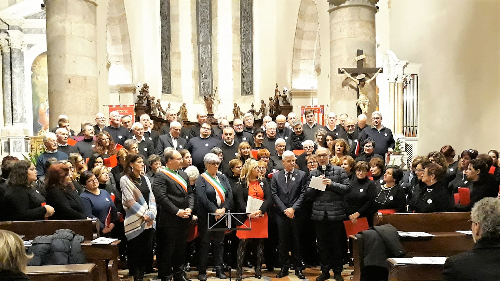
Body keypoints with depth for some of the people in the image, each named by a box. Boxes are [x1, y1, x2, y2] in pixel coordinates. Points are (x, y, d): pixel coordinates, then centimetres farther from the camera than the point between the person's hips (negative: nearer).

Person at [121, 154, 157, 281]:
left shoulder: (145, 179, 13)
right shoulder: (125, 180, -5)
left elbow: (151, 198, 8)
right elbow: (130, 201, -11)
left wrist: (151, 214, -6)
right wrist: (144, 215, -11)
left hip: (149, 221, 5)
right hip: (135, 221, -5)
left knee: (146, 250, 6)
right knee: (135, 251, 1)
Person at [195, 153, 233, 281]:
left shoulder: (223, 178, 11)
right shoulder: (201, 179, -3)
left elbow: (230, 195, 2)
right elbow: (202, 197, -14)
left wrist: (224, 209, -12)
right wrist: (215, 210, -18)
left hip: (221, 216, 4)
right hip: (206, 216, -4)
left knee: (219, 243, 9)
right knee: (205, 243, 3)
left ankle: (219, 270, 18)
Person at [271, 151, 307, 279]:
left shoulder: (302, 175, 3)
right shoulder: (276, 176, 7)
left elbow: (303, 194, -3)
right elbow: (274, 194, 1)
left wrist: (293, 208, -12)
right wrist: (284, 210, -8)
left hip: (296, 213, -1)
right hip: (281, 214, 1)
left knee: (297, 241, 7)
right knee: (283, 242, 7)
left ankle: (298, 268, 17)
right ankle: (284, 267, 18)